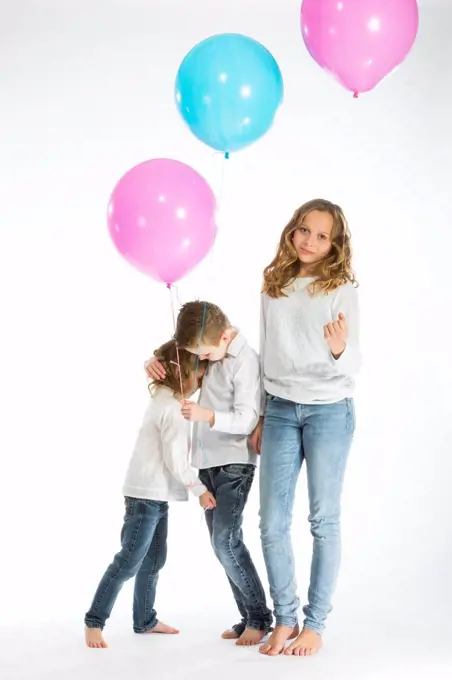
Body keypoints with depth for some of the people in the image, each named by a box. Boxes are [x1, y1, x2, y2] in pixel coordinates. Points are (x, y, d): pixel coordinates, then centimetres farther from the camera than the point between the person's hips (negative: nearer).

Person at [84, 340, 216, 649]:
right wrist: (200, 489, -11)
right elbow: (176, 461, -20)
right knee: (129, 562, -7)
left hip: (154, 494, 10)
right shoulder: (173, 408, -18)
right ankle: (95, 621, -1)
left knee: (153, 559, 15)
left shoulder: (163, 399, 12)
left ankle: (145, 620, 23)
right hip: (148, 495, -10)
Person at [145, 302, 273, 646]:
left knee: (226, 539, -16)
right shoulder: (210, 351, 7)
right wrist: (155, 363, -3)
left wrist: (207, 415, -37)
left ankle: (259, 617, -4)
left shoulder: (245, 361, -16)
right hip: (207, 462, 8)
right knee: (222, 543, 7)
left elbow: (247, 420, -21)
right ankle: (250, 618, 13)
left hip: (235, 463, -8)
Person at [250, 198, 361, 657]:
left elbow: (353, 365, -8)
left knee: (323, 520, 1)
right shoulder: (273, 287, 7)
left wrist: (340, 350, -31)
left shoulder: (341, 289, -5)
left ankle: (315, 623, 10)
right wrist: (260, 417, 14)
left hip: (329, 411, -4)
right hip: (280, 410, 4)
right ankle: (285, 618, 13)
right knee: (272, 523, 1)